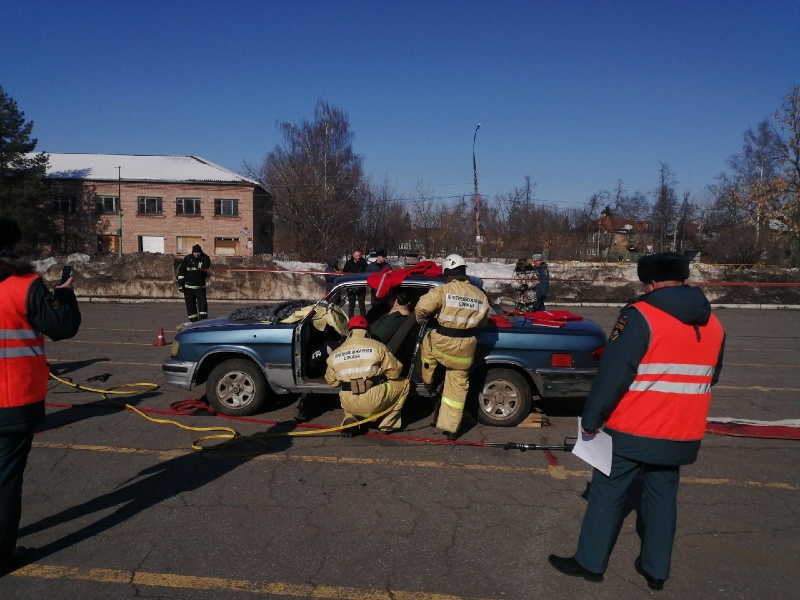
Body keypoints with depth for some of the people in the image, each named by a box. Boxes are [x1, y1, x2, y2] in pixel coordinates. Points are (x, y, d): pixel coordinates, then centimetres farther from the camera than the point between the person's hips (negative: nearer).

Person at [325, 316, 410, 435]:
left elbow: (332, 382, 13)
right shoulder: (377, 346, -2)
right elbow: (395, 371, 1)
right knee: (404, 383, 20)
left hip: (349, 405, 4)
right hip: (375, 401, -3)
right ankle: (387, 423, 15)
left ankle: (350, 420, 11)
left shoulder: (334, 354, 6)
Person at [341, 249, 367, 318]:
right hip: (351, 288, 1)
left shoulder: (364, 263, -3)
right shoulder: (348, 263, 1)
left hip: (361, 288, -1)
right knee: (351, 306, 7)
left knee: (362, 306, 5)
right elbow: (343, 274, 7)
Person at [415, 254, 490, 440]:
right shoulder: (480, 295, 4)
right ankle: (451, 428, 18)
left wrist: (420, 319, 6)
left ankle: (429, 380, 41)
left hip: (443, 342, -3)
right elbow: (483, 320, 16)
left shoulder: (443, 290, -11)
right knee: (458, 386, 13)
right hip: (466, 347, 4)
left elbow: (422, 306, -17)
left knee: (428, 341, 33)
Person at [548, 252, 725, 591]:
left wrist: (591, 419, -9)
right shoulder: (713, 325, 5)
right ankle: (656, 570, 30)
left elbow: (612, 374, -19)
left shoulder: (641, 316, -16)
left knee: (608, 493, 8)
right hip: (682, 433, 6)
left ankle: (590, 563, 20)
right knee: (663, 496, 19)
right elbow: (710, 378, 17)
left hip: (633, 431, -6)